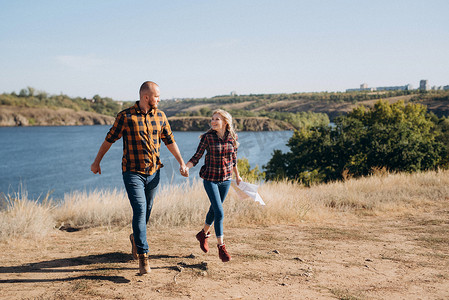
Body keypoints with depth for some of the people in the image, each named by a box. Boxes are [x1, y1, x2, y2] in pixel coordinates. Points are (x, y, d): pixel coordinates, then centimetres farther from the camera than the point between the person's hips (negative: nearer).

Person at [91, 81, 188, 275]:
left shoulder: (160, 116, 5)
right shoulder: (125, 116, -8)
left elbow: (169, 141, 14)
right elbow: (109, 139, 2)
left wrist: (181, 163, 10)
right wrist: (97, 162, 9)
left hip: (153, 172, 5)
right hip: (133, 173, -5)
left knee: (147, 210, 14)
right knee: (139, 210, -13)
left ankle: (136, 238, 42)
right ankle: (143, 256, -9)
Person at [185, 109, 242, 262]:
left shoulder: (232, 137, -2)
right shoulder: (207, 137, -11)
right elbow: (197, 156, -8)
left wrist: (237, 175, 22)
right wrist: (186, 167, -26)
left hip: (225, 179, 4)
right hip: (210, 179, -4)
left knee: (214, 209, 17)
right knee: (219, 212, -11)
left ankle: (203, 234, 43)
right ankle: (221, 247, 1)